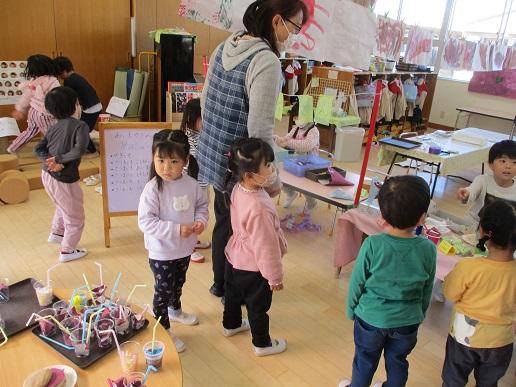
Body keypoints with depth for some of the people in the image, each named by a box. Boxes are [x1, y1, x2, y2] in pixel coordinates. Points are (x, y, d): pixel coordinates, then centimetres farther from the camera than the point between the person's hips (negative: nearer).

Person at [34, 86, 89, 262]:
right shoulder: (80, 125, -15)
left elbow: (38, 149, 0)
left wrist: (51, 161, -12)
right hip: (63, 180, -8)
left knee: (64, 206, 35)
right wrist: (59, 159, -18)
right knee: (75, 217, 13)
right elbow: (79, 150, -29)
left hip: (47, 175, 8)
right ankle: (67, 251, 25)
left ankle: (56, 233, 49)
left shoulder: (54, 127, 6)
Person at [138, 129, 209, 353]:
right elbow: (145, 221, -25)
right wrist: (176, 229, -29)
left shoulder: (191, 184, -9)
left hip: (185, 248, 6)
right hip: (162, 252, -5)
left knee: (178, 284, 28)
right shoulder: (153, 189, -24)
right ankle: (164, 331, 29)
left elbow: (202, 205, 7)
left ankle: (175, 311, 55)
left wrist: (201, 221, -13)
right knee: (163, 290, 9)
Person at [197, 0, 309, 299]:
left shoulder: (224, 47, 4)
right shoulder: (267, 61, -22)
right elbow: (260, 130, -24)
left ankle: (220, 282, 45)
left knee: (224, 222, 24)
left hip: (213, 156, 8)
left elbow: (205, 101, 12)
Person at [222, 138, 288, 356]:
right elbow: (266, 246, -28)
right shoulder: (259, 207, -39)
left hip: (235, 257, 8)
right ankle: (262, 344, 40)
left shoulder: (238, 190, -13)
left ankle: (231, 324, 58)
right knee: (258, 307, 16)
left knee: (233, 294, 31)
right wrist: (275, 276, -17)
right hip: (253, 267, -8)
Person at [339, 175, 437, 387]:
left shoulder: (372, 245, -26)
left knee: (364, 361, 22)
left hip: (371, 317, -1)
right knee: (397, 362, 26)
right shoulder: (428, 249, -18)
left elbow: (357, 283, -13)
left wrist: (351, 310, 5)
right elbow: (427, 291, -3)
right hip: (407, 321, 2)